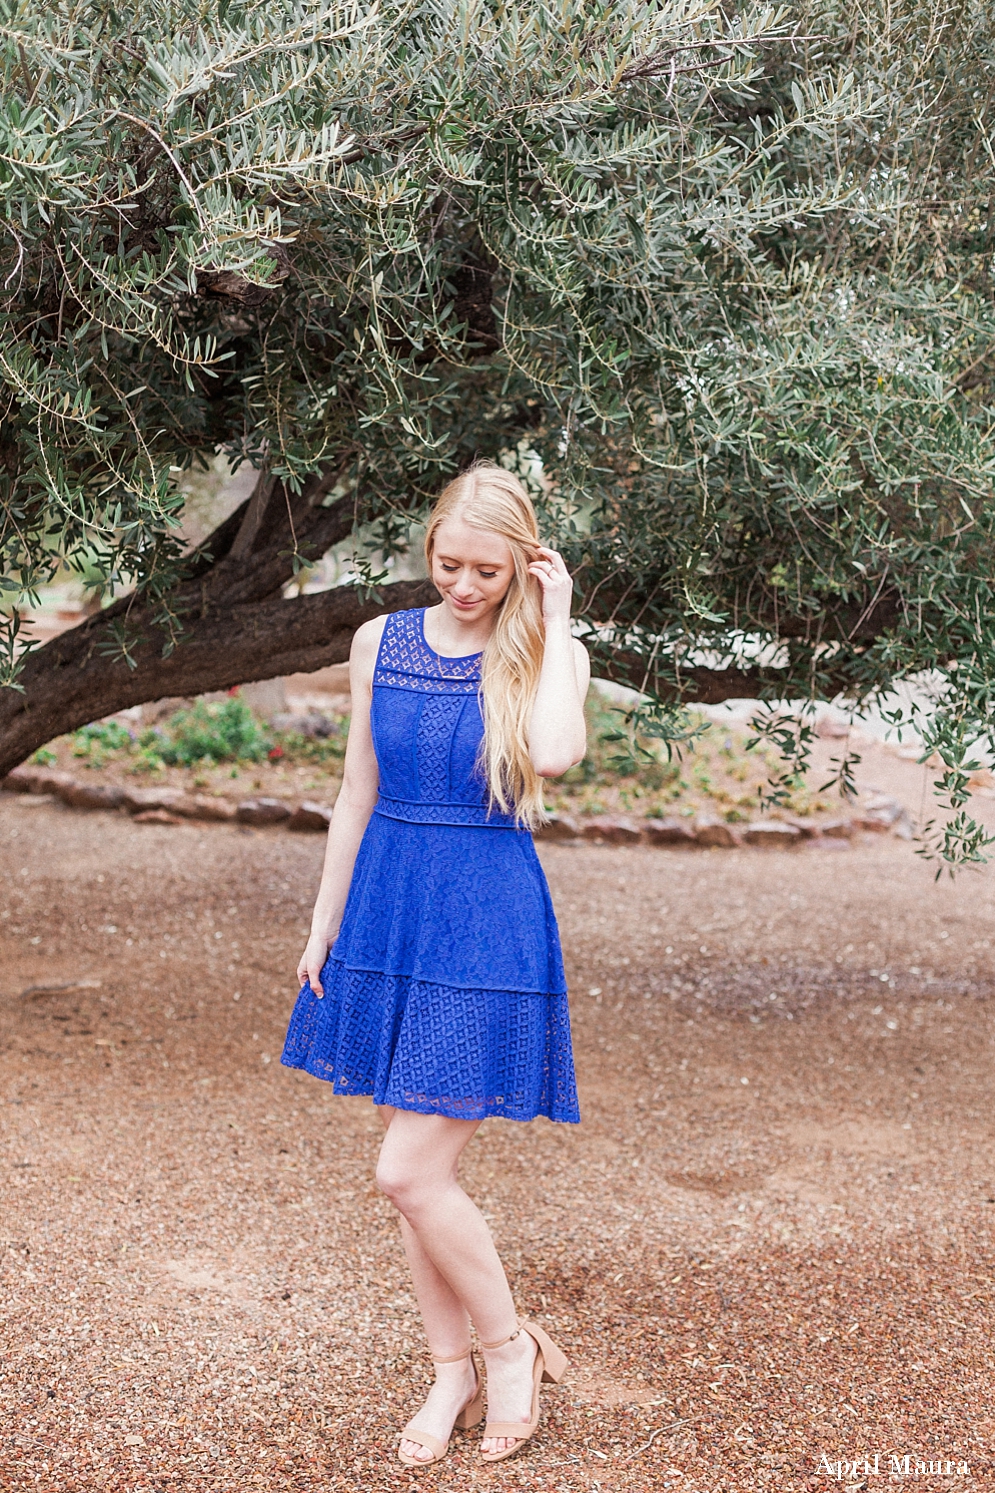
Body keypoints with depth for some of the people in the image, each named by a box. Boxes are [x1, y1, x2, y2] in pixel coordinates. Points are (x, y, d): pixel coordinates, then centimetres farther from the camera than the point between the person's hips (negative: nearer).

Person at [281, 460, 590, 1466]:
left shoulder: (549, 656, -5)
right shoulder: (382, 643, 5)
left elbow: (553, 755, -28)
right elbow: (358, 793, 11)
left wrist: (553, 623, -16)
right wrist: (325, 922, 10)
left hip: (488, 926, -4)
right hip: (387, 911, 5)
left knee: (410, 1173, -8)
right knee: (414, 1168, 11)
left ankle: (510, 1344, 16)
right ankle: (452, 1371, 29)